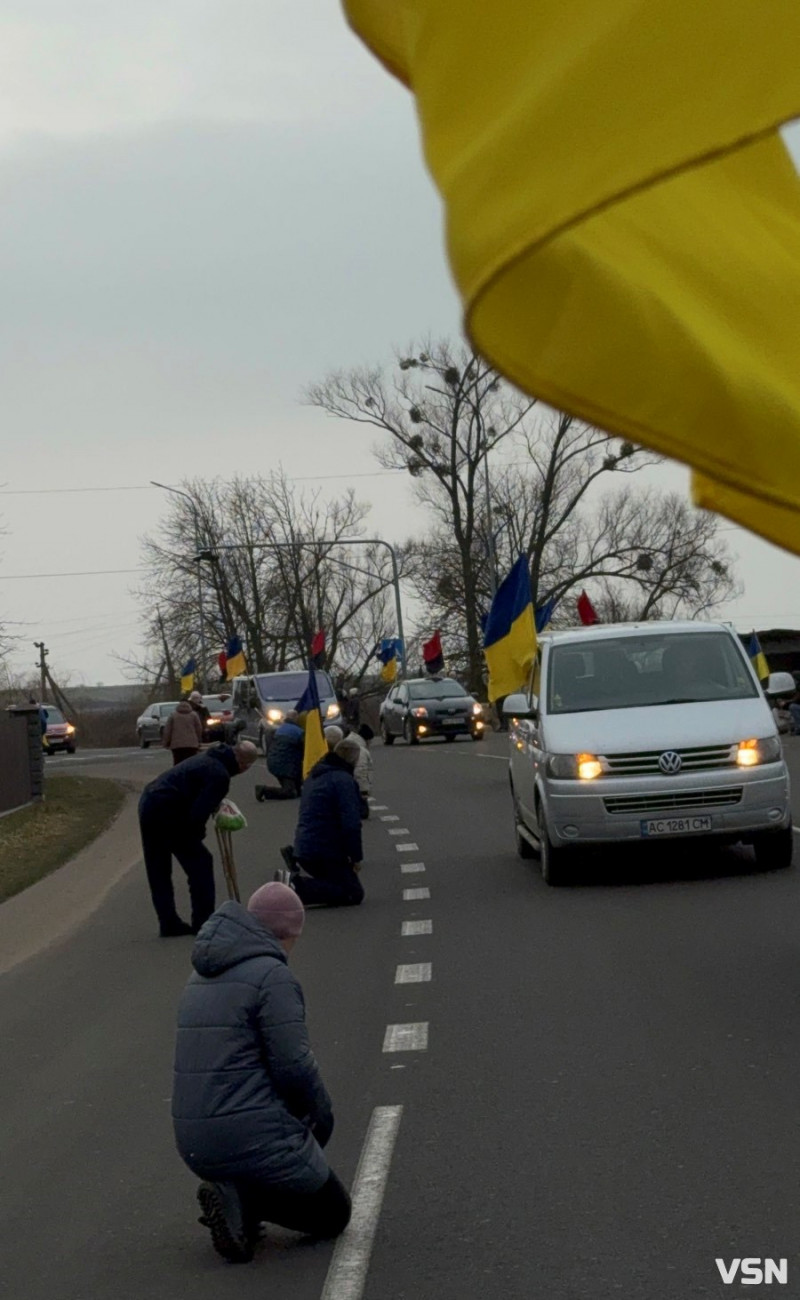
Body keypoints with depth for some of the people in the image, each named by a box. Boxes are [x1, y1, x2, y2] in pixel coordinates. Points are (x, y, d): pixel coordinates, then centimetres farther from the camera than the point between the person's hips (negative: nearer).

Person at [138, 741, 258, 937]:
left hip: (147, 804, 10)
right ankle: (203, 920, 4)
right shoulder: (219, 775, -14)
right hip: (167, 812, -10)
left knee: (158, 872, 14)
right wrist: (197, 835, -2)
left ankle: (168, 924, 19)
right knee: (200, 862, 2)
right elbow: (198, 813, -19)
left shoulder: (208, 759, 17)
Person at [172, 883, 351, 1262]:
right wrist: (322, 1116, 5)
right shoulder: (273, 975, -12)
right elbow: (295, 1066, -15)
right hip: (253, 1137, -8)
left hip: (195, 1145, 8)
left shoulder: (202, 976, 14)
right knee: (333, 1213, 15)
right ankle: (239, 1199, -8)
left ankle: (241, 1198, 10)